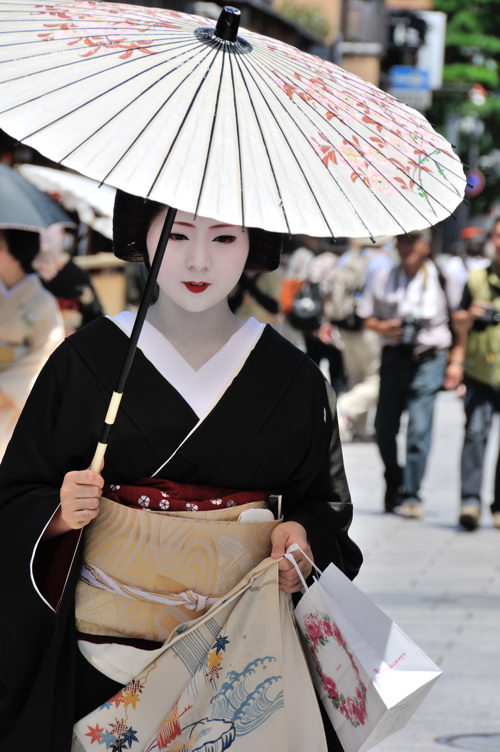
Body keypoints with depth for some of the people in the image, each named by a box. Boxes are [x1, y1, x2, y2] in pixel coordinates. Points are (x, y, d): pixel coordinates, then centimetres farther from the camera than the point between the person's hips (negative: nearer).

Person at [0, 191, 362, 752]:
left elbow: (327, 503, 13)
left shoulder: (292, 378, 6)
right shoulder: (85, 361, 1)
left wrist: (304, 533, -8)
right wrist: (60, 515, -17)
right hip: (105, 649, -1)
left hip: (246, 655, 1)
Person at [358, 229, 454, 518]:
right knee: (384, 427, 4)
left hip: (428, 360, -3)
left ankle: (411, 494, -4)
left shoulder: (441, 278, 0)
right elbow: (367, 316, 15)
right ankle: (394, 482, 28)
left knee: (419, 427, -10)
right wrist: (382, 327, -6)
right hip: (394, 356, 3)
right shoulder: (384, 279, 8)